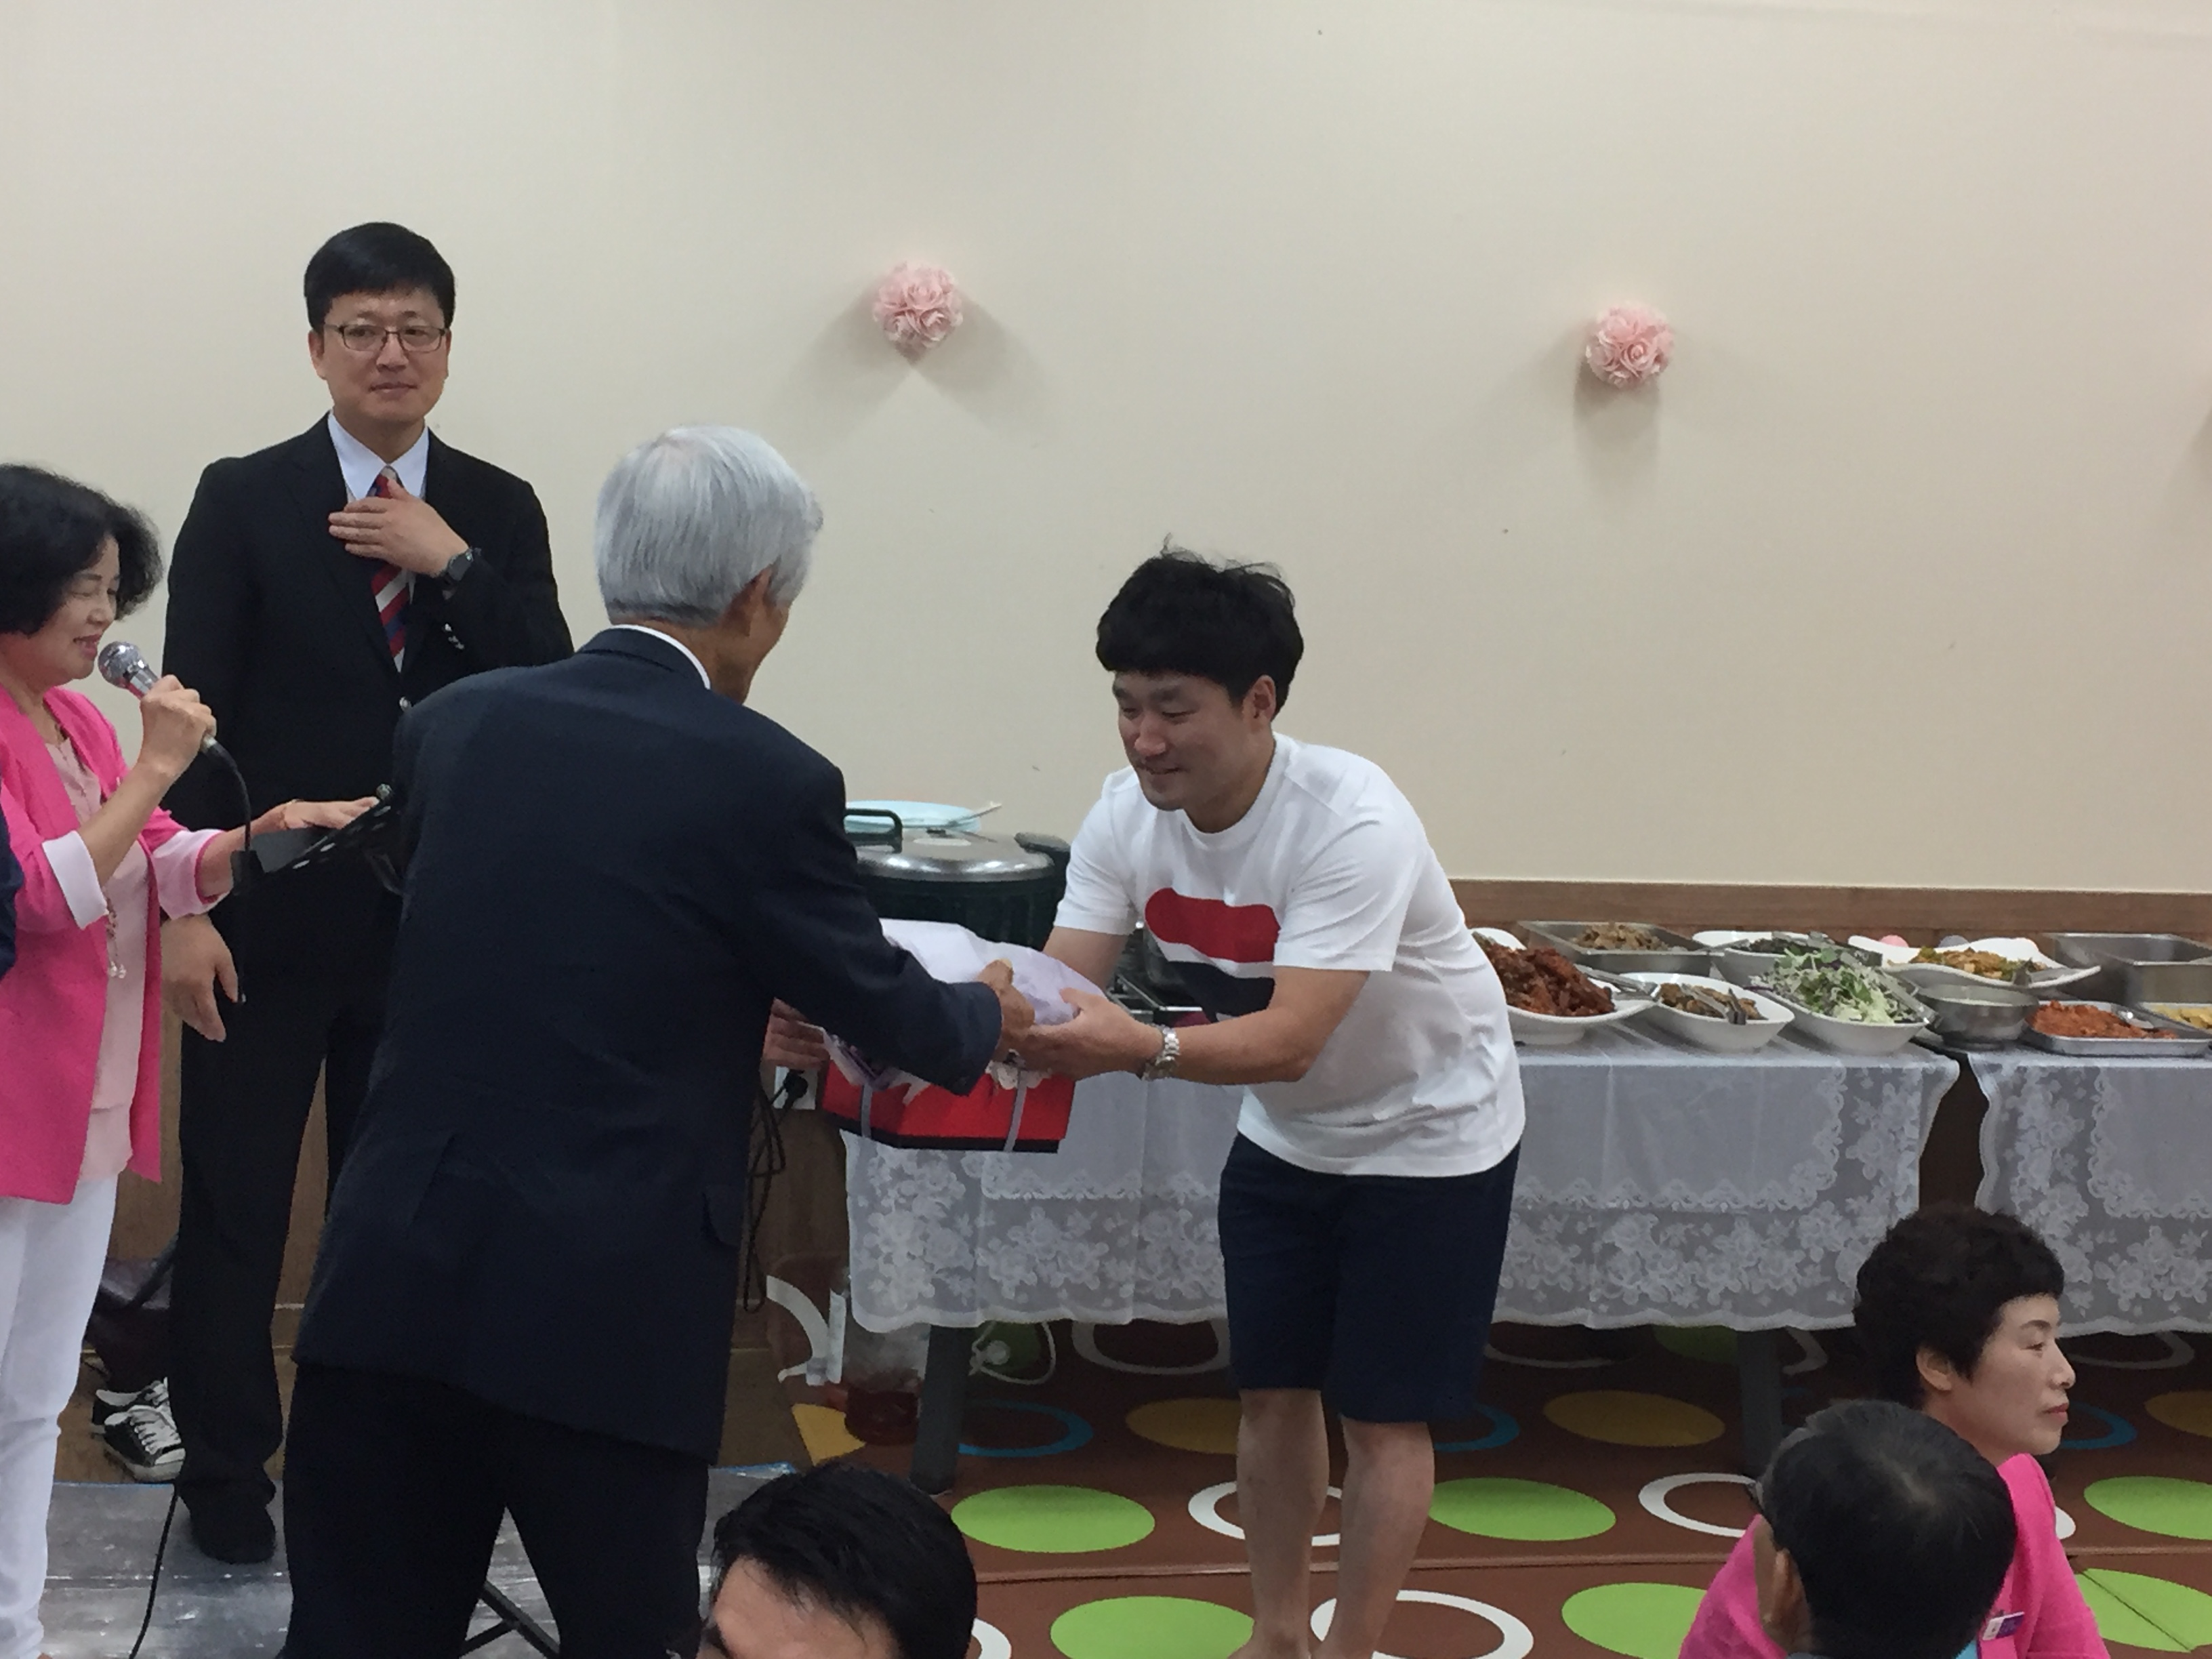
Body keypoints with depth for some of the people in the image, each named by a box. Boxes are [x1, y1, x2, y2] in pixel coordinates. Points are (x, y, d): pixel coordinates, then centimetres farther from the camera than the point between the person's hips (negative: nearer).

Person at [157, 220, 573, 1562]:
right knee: (235, 1203, 7)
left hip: (432, 919, 2)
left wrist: (453, 564, -16)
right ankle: (228, 1475, 23)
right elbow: (193, 709, -6)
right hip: (270, 916, -2)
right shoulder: (245, 502, -3)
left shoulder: (498, 513, 4)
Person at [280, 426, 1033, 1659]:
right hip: (607, 1310, -4)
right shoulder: (766, 779, -8)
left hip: (395, 1278, 4)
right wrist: (987, 1016, 28)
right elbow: (879, 1004, 5)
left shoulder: (454, 724, 7)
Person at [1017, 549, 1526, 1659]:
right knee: (1273, 1394, 11)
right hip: (1286, 1136, 6)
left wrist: (1143, 1050, -60)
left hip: (1429, 1137, -6)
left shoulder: (1352, 824, -36)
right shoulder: (1129, 816, -17)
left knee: (1380, 1414, 0)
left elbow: (1290, 1040, -43)